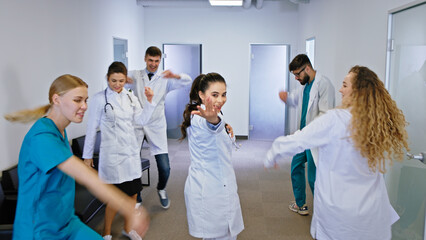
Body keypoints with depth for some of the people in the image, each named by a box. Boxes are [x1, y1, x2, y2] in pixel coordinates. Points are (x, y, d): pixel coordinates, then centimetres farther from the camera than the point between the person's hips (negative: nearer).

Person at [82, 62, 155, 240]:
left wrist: (149, 101, -5)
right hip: (112, 153, -5)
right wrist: (87, 155, 0)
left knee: (132, 192, 11)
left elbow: (141, 120, 7)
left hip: (131, 151, 5)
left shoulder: (130, 97, 7)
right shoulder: (99, 99, -6)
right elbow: (92, 128, -3)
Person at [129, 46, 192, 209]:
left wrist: (175, 76, -24)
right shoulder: (136, 76, 8)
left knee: (165, 167, -4)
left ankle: (161, 189, 29)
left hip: (156, 126, 0)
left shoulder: (165, 79, 6)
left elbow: (188, 81, -4)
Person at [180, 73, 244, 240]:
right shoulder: (200, 117, -20)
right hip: (213, 190, -10)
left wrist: (227, 136, 14)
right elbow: (211, 127, -47)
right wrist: (214, 119, -65)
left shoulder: (197, 115, 10)